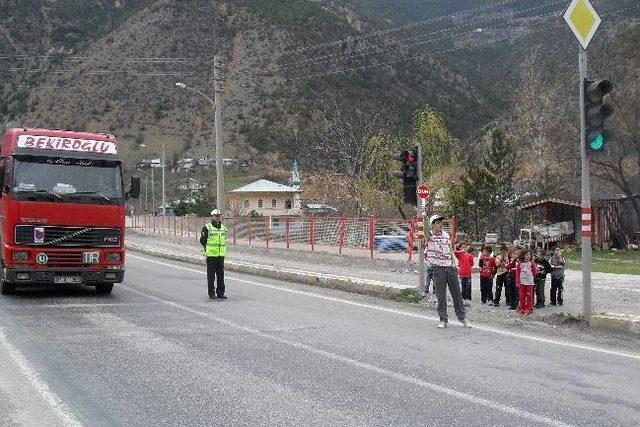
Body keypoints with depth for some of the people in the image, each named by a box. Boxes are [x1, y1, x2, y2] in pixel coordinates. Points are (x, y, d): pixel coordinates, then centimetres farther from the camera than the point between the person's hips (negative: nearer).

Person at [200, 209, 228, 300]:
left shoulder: (223, 228, 12)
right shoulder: (207, 228, -5)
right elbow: (202, 240, -1)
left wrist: (222, 249, 10)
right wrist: (208, 249, -2)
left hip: (221, 255, 5)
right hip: (211, 255, -5)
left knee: (221, 274, 6)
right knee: (211, 274, 1)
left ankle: (220, 293, 12)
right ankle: (211, 293, 8)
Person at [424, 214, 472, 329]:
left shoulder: (446, 235, 10)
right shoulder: (429, 237, -4)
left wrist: (455, 264, 16)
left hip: (451, 268, 4)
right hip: (438, 269, -4)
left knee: (457, 293, 7)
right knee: (441, 296, 1)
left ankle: (462, 318, 17)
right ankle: (443, 319, 11)